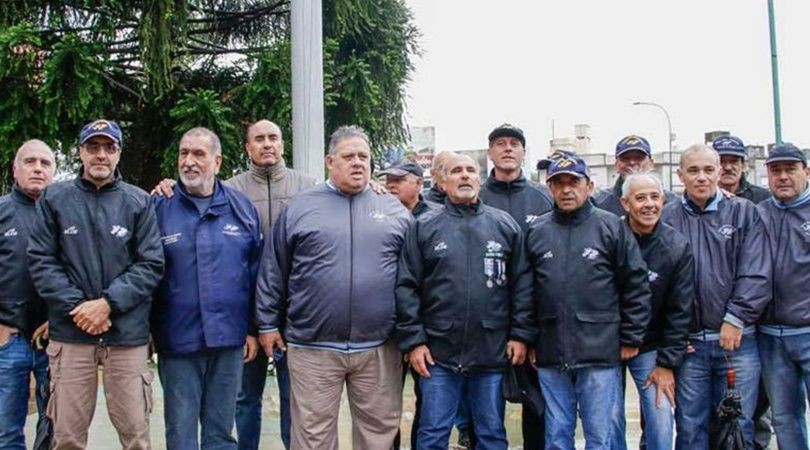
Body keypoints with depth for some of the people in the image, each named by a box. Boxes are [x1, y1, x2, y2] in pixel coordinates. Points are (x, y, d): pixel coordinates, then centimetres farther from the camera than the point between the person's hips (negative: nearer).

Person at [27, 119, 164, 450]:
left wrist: (107, 303, -10)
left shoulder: (139, 202, 6)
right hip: (70, 333, 1)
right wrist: (77, 307, -9)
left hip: (127, 334, 0)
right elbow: (41, 260, 3)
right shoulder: (54, 199, 8)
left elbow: (151, 264, 1)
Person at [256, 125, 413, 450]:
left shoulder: (396, 211, 8)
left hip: (379, 347, 2)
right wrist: (267, 323, 4)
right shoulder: (299, 208, 3)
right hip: (312, 347, -1)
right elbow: (273, 273, 5)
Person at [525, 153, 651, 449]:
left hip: (600, 352, -2)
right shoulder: (536, 232, 7)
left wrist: (631, 338, -1)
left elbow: (636, 286, 0)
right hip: (550, 354, 3)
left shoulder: (611, 227, -1)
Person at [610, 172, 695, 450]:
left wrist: (667, 363, -5)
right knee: (610, 418, 0)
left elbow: (680, 310, -4)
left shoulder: (677, 247, -7)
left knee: (661, 419, -2)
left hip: (651, 346, 1)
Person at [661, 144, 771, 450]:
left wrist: (736, 319, -10)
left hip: (737, 341, 0)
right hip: (688, 343, 0)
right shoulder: (667, 218, 5)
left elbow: (756, 274, -2)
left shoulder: (744, 213, 5)